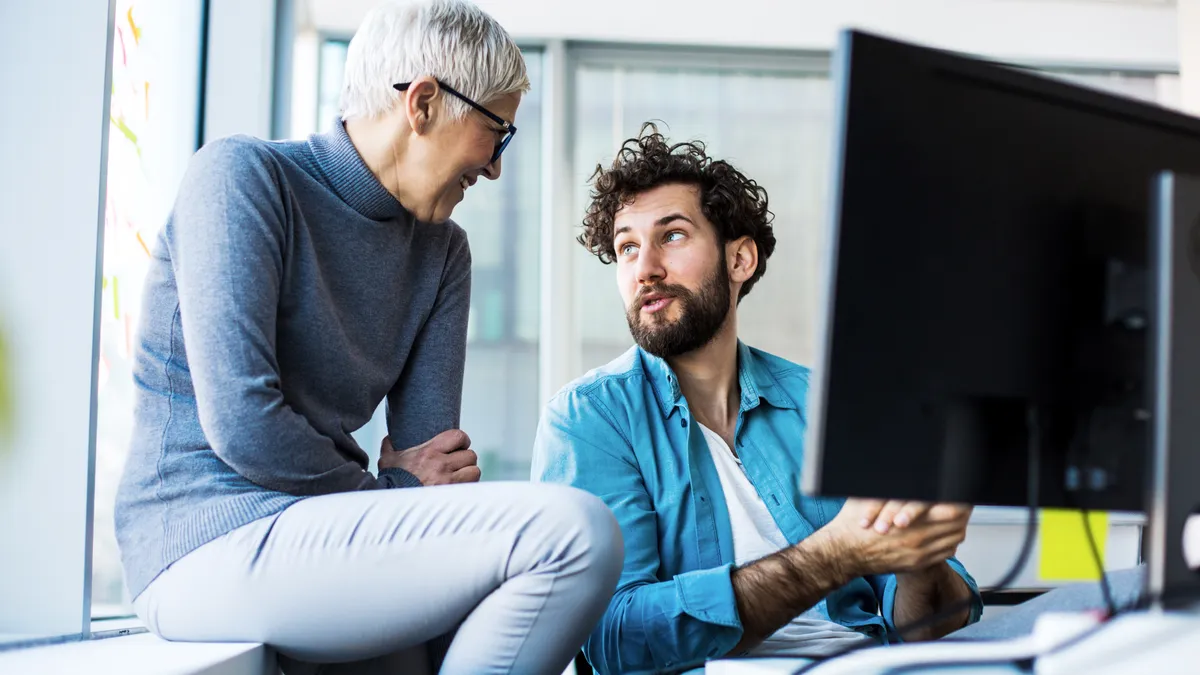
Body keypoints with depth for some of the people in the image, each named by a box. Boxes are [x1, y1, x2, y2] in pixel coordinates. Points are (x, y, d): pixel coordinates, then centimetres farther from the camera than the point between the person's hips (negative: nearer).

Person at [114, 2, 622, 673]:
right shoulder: (241, 176, -8)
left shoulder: (441, 251, 14)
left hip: (318, 533, 8)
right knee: (576, 530, -22)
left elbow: (432, 454, 5)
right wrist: (384, 490, -5)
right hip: (213, 546, -7)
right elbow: (241, 428, -17)